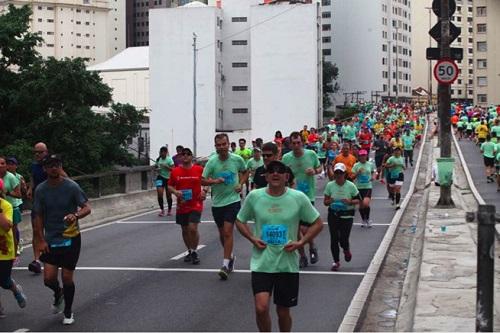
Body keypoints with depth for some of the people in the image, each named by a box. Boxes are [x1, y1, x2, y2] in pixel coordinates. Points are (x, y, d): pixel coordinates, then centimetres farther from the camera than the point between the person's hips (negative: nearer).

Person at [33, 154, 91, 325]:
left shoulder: (72, 186, -10)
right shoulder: (41, 189, -2)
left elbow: (87, 208, -9)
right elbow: (38, 216, 4)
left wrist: (76, 215, -31)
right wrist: (41, 240, -2)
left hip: (71, 238, -2)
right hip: (50, 240, 2)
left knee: (67, 278, 0)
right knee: (49, 279, -7)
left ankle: (68, 312, 23)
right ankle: (58, 294, 30)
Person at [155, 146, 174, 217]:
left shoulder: (169, 159, -9)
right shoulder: (158, 159, 5)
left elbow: (172, 169, -18)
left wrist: (166, 166, -30)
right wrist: (157, 169, 0)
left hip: (168, 178, -3)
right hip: (160, 177, 3)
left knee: (168, 195, 6)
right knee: (159, 193, -14)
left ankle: (169, 210, 26)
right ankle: (162, 209, -2)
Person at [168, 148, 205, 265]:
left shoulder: (199, 169, -4)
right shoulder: (175, 171, 1)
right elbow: (170, 186, 9)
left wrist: (204, 191, -10)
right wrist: (175, 192, -11)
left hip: (196, 205, -3)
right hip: (181, 206, 3)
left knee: (193, 228, -15)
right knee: (185, 230, 12)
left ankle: (194, 252, 4)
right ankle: (190, 252, 31)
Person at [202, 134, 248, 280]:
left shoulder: (237, 159, -5)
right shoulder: (212, 161, -7)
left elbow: (245, 172, 14)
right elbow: (203, 180, -3)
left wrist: (241, 184, -3)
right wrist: (215, 181, -22)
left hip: (233, 200, -2)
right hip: (217, 202, 2)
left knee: (228, 231, -14)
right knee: (222, 233, 14)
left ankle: (226, 264, -9)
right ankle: (230, 256, 39)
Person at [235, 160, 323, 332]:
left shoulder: (299, 198, -6)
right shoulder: (254, 196, -4)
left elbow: (317, 223, 4)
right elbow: (240, 221, 11)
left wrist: (301, 242, -8)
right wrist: (252, 239, -6)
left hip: (288, 264, 0)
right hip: (261, 263, 0)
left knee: (283, 311, 11)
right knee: (261, 307, -16)